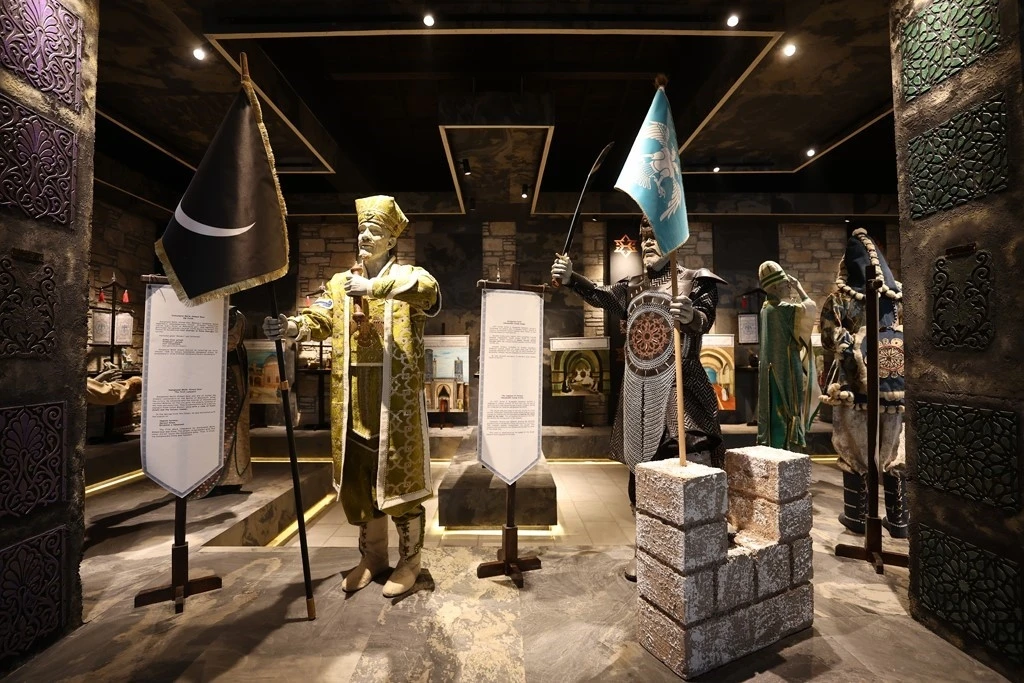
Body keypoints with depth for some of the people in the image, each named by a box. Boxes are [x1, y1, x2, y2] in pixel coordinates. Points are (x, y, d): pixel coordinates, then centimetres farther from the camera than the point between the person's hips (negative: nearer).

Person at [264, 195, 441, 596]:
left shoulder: (408, 276, 0)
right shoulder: (340, 283, 15)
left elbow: (429, 292, -23)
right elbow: (320, 319, 0)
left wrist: (373, 286, -25)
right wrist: (292, 326, -20)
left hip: (396, 399, -5)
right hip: (352, 399, 5)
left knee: (400, 476, 4)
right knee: (358, 476, 14)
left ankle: (409, 560, 24)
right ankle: (372, 555, 34)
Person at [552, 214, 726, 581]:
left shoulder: (695, 281, 2)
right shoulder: (631, 288, 17)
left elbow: (705, 320, -13)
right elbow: (599, 295, 2)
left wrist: (690, 315, -37)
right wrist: (570, 278, -14)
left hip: (679, 388, -4)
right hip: (639, 390, 5)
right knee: (640, 468, 12)